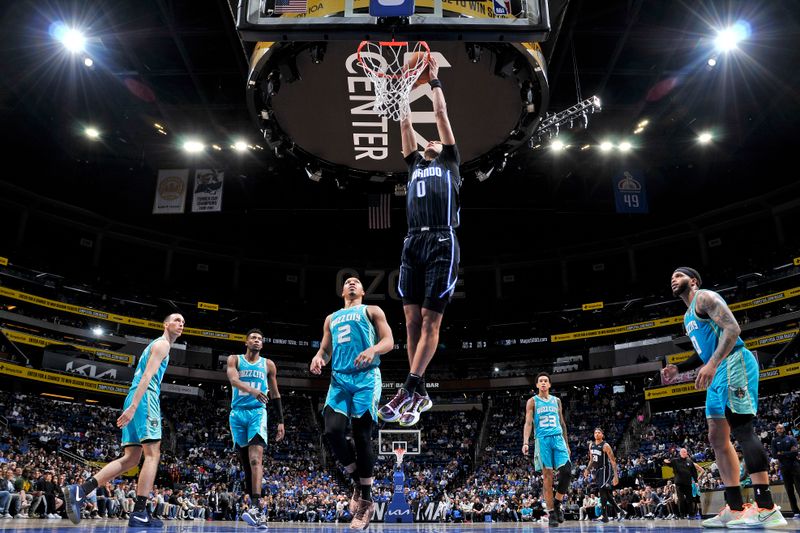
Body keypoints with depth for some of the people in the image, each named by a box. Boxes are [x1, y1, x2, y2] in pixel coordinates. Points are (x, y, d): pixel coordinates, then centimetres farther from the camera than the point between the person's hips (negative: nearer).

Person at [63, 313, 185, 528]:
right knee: (152, 455, -10)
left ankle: (79, 491, -2)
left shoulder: (156, 345, 29)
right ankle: (139, 514, -14)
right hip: (145, 399, -10)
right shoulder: (162, 344, -2)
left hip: (135, 400, 10)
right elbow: (147, 377, -15)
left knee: (131, 458, 6)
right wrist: (133, 407, -24)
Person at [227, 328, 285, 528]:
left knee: (256, 457, -19)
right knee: (245, 461, 5)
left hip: (258, 412, -1)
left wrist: (281, 421, 9)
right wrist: (252, 390, -35)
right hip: (238, 413, 1)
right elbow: (233, 380, -15)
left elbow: (275, 394, 14)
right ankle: (254, 505, 13)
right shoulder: (234, 359, 6)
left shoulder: (268, 364, 10)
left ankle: (255, 507, -31)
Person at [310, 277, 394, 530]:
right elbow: (325, 349, 24)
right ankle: (358, 481, 7)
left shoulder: (372, 311, 13)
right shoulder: (331, 318, 26)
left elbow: (389, 341, 3)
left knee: (362, 437, -7)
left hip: (366, 378, -4)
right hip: (339, 379, 4)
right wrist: (319, 357, -1)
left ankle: (366, 499, 5)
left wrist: (373, 349, -20)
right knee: (333, 431, -16)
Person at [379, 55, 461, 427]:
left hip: (442, 244, -4)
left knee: (431, 320, -6)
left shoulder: (450, 162, 17)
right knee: (412, 320, 0)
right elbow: (406, 123, 26)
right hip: (412, 243, 5)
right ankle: (420, 395, 7)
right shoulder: (415, 164, 26)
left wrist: (434, 80, 25)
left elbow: (441, 114, 16)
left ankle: (409, 390, -6)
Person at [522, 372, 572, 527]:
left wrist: (566, 443, 17)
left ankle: (557, 503, 8)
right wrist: (525, 442, -17)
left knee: (566, 471, -11)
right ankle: (551, 512, 4)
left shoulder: (556, 400, 16)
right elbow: (528, 423, -4)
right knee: (547, 476, -3)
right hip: (542, 440, -3)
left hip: (558, 438, 3)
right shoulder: (532, 401, 5)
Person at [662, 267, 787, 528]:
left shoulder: (705, 297, -3)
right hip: (718, 372, 10)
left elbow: (732, 328, -17)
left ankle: (767, 509, -18)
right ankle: (735, 508, 7)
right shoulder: (688, 317, 25)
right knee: (717, 437, 6)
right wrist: (678, 368, 17)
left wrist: (712, 364, -28)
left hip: (734, 363, -10)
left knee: (741, 428, -17)